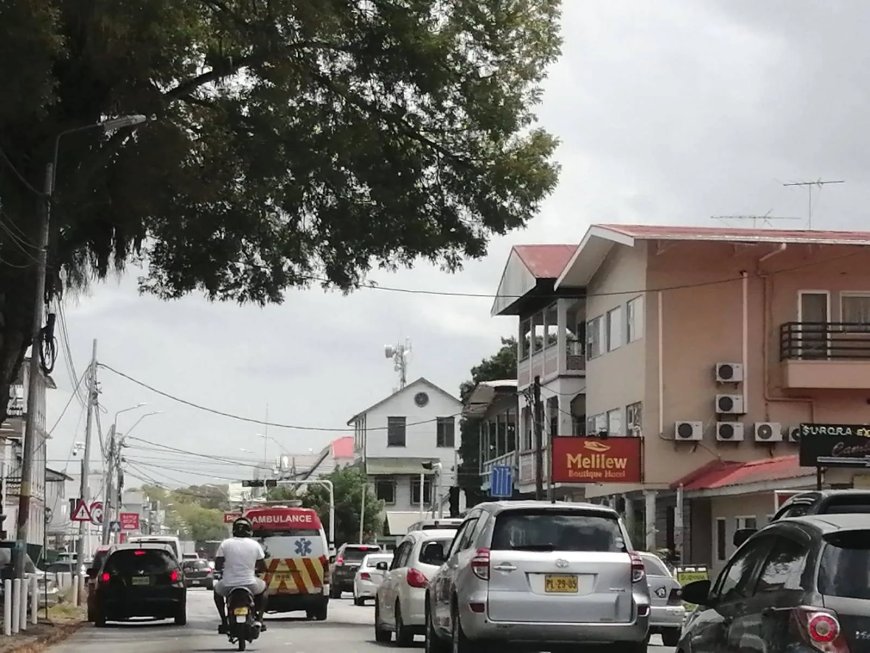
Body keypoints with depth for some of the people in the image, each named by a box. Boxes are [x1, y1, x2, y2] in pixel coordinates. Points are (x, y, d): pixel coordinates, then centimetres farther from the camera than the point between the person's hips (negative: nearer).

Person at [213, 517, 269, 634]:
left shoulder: (225, 544, -2)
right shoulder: (255, 545, 0)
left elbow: (217, 566, -3)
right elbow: (263, 568, 5)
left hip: (228, 586, 0)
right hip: (250, 585, 0)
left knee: (217, 589, 34)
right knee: (263, 587, 33)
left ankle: (224, 622, 23)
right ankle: (259, 619, 24)